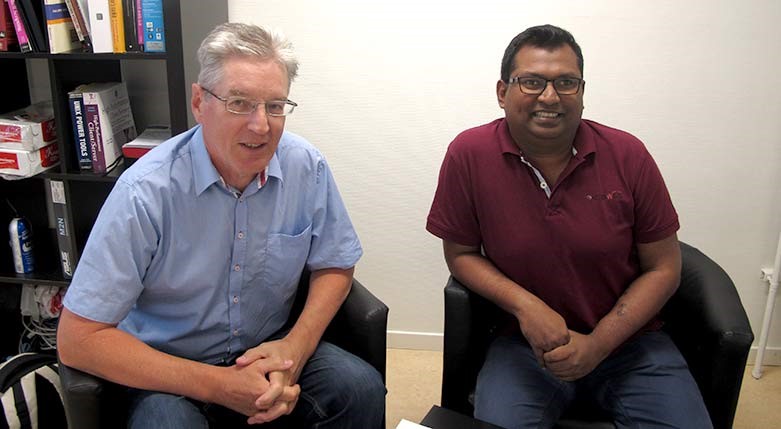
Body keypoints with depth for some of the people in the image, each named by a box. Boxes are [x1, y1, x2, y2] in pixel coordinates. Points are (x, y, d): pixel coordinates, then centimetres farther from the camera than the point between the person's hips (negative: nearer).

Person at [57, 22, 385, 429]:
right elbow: (78, 340, -19)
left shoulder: (307, 167, -10)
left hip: (268, 351, 4)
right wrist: (218, 385, -23)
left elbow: (334, 266, 4)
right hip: (169, 369, -3)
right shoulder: (144, 192, -21)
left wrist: (295, 346, -16)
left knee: (362, 388, -20)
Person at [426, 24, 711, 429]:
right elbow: (460, 253, 0)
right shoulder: (469, 155, -11)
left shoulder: (627, 155, -8)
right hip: (526, 342, -1)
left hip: (627, 338, 2)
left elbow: (663, 268, -1)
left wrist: (598, 344, -12)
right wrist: (524, 305, -17)